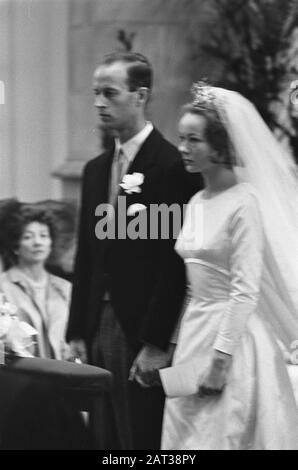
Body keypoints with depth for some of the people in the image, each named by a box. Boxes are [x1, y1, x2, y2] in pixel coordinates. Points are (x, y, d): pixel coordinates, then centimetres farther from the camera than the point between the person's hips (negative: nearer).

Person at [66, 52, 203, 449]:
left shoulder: (173, 166, -10)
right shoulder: (96, 170, 15)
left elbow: (175, 263, -14)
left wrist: (156, 343, -16)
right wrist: (77, 333, 12)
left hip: (144, 339, -7)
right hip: (98, 330, 7)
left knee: (144, 441, -5)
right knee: (106, 440, 8)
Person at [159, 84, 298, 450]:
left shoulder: (244, 201, -12)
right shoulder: (196, 203, 12)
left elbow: (246, 290, -17)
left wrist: (220, 359, -20)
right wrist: (174, 343, 13)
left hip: (233, 337, -8)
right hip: (194, 333, 8)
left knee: (223, 437, -5)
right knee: (187, 437, 7)